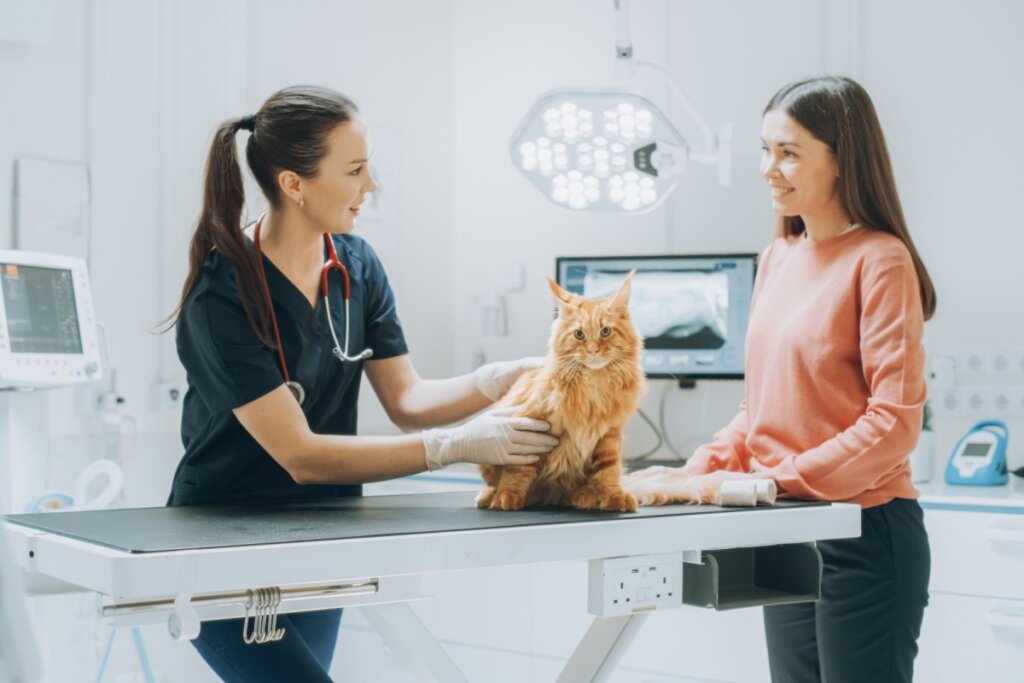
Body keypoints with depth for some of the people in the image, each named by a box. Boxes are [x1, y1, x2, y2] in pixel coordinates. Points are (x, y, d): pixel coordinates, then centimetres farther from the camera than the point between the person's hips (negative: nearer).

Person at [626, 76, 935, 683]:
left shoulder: (880, 259, -12)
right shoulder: (777, 258, 9)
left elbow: (894, 423, -17)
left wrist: (778, 480, -18)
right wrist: (700, 471, 2)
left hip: (863, 534, -7)